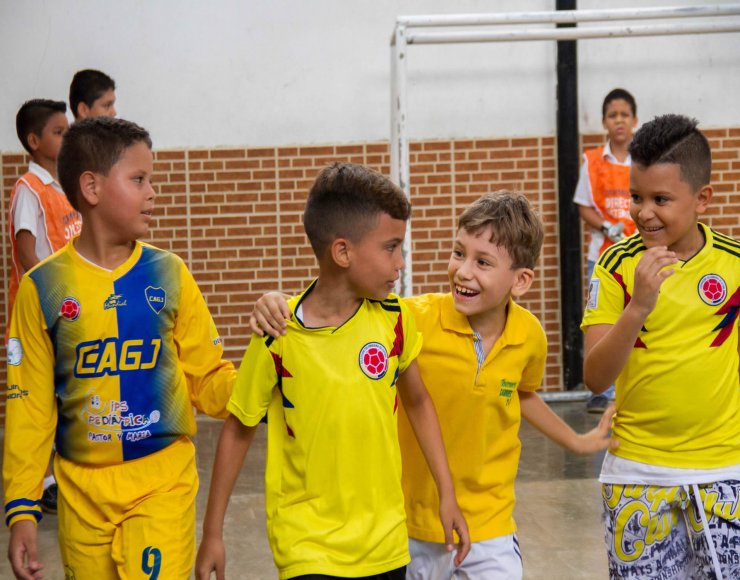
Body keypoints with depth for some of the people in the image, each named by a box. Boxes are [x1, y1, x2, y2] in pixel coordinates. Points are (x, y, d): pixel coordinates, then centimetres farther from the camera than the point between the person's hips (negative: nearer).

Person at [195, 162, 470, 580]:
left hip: (386, 544, 4)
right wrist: (213, 534, 2)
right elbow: (239, 430, -2)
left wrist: (447, 494, 9)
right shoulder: (277, 337, -13)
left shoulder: (393, 319, -3)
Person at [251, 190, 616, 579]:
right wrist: (276, 304, -34)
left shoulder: (530, 336, -6)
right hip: (413, 530, -2)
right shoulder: (417, 319, -18)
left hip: (489, 532, 2)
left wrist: (576, 441, 27)